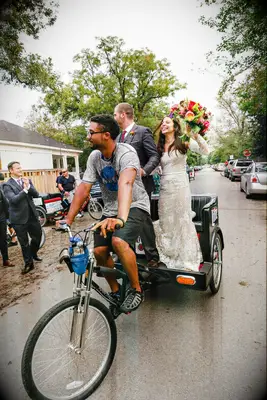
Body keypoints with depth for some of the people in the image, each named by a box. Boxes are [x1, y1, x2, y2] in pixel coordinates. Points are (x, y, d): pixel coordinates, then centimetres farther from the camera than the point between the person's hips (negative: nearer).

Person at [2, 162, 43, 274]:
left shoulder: (27, 180, 7)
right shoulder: (7, 185, -9)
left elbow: (36, 195, -2)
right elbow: (13, 200, -22)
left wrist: (28, 186, -17)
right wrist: (25, 189, -28)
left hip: (32, 215, 5)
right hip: (19, 218, -5)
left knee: (38, 236, 17)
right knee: (24, 243, 7)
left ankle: (33, 254, 44)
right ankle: (28, 263, 23)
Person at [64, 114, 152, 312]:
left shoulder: (126, 153, -22)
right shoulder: (94, 157, -3)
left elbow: (125, 183, -40)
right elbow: (83, 188, -3)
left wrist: (121, 218, -56)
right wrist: (68, 219, -8)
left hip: (135, 206, -6)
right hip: (110, 209, 6)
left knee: (119, 242, -31)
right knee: (99, 251, -5)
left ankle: (136, 290, -7)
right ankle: (116, 292, 21)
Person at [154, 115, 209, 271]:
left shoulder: (183, 141, 0)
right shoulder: (160, 146, 14)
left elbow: (205, 151, -9)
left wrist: (196, 135, -23)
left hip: (180, 185, -5)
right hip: (165, 187, 5)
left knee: (182, 221, 0)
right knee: (166, 222, 10)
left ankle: (187, 259, 12)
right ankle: (169, 255, 26)